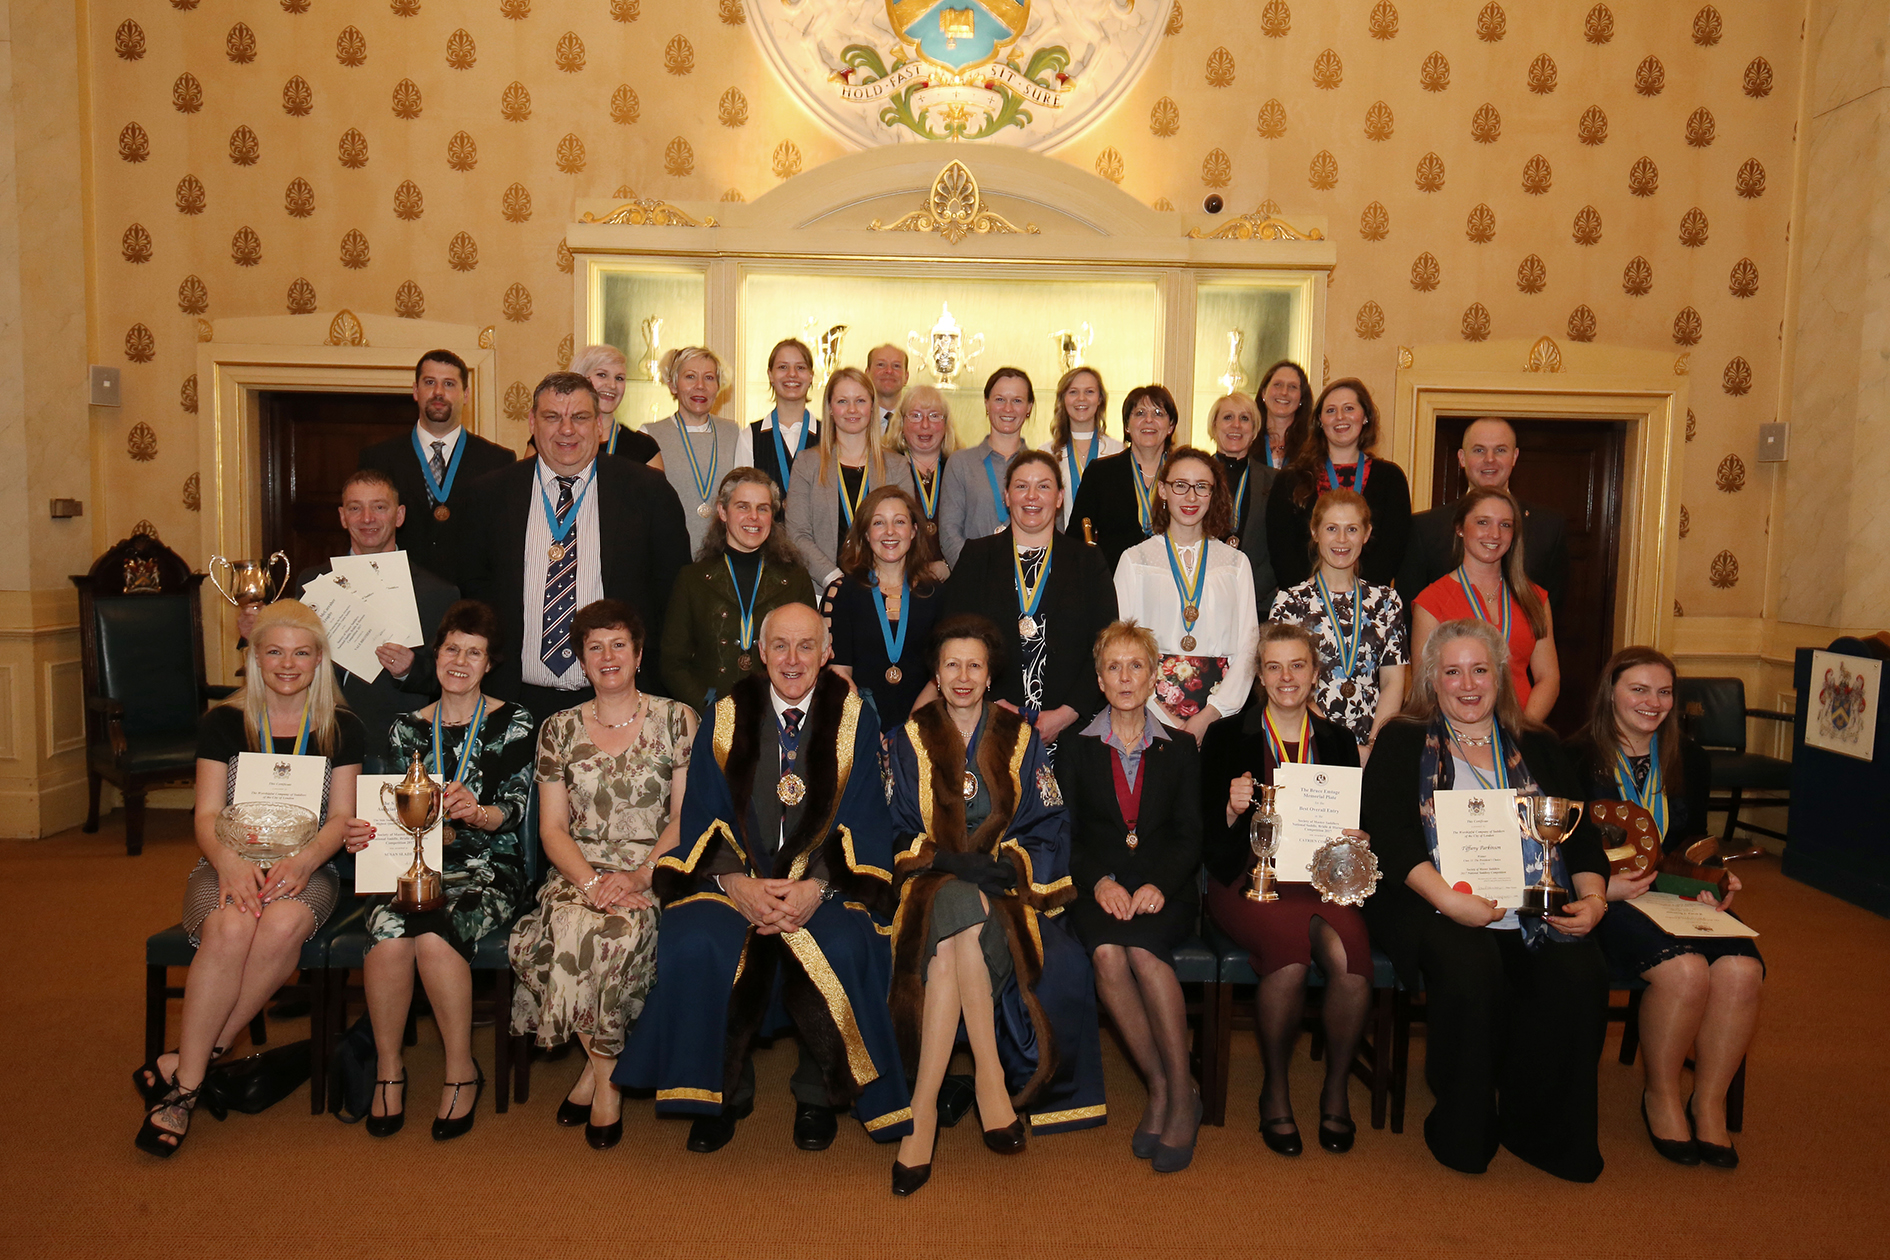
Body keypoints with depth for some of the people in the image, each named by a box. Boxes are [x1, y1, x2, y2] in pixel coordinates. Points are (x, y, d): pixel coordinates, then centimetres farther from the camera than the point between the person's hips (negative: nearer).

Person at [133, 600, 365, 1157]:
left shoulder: (341, 728, 7)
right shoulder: (224, 723, 7)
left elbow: (341, 817, 2)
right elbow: (207, 817, 0)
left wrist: (304, 860, -20)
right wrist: (230, 861, -22)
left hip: (306, 869, 0)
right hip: (230, 866, 0)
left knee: (284, 923, -35)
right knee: (231, 926, -34)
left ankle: (184, 1068, -22)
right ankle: (188, 1082, -23)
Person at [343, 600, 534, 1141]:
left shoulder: (512, 724, 3)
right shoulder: (407, 728, 13)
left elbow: (512, 813, -6)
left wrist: (476, 812, -29)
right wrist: (362, 834, -12)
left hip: (488, 870, -3)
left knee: (434, 936, -32)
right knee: (389, 935, -29)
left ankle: (462, 1070, -13)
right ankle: (388, 1068, -8)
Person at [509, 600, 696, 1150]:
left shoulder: (676, 719, 4)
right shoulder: (559, 730, 10)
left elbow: (685, 817, -1)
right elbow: (552, 827, 5)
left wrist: (638, 876, -16)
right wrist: (591, 882, -14)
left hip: (656, 869, -2)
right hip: (579, 871, 2)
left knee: (621, 927, -32)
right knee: (569, 928, -30)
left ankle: (599, 1065, -8)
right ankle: (604, 1071, -8)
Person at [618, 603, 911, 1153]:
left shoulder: (853, 719, 3)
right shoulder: (727, 717, 7)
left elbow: (865, 823, -2)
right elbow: (701, 816, 3)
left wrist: (816, 887, -19)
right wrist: (738, 884, -16)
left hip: (824, 886, -1)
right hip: (733, 882, 2)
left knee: (842, 949, -31)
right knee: (695, 945, -28)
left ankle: (819, 1096, -3)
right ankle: (721, 1094, -2)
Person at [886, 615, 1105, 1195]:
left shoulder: (1018, 738, 11)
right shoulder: (910, 739, 10)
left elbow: (1050, 826, 7)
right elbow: (898, 831, 4)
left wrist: (1008, 865, -13)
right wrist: (950, 862, -14)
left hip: (1006, 886, 0)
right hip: (933, 881, 0)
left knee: (950, 947, -32)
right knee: (961, 912, -36)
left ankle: (924, 1109, -30)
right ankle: (989, 1076, -31)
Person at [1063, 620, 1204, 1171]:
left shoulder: (1180, 749, 11)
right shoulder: (1077, 750, 11)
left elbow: (1190, 837, 5)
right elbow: (1069, 836, 7)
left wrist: (1159, 884, -14)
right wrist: (1099, 881, -12)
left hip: (1164, 890, -1)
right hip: (1099, 890, 1)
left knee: (1144, 949, -31)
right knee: (1107, 952, -30)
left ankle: (1181, 1094, -18)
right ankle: (1160, 1087, -15)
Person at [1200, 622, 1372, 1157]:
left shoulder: (1338, 741, 17)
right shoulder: (1227, 736, 8)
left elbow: (1358, 826, 19)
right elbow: (1209, 836, 6)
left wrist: (1354, 841, -3)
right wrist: (1233, 810, -15)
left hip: (1321, 878, 2)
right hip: (1250, 878, -2)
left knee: (1350, 955, -29)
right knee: (1291, 950, -33)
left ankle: (1336, 1088, -4)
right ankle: (1275, 1089, -9)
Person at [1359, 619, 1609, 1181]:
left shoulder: (1539, 748, 22)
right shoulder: (1403, 743, 11)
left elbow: (1582, 834, 18)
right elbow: (1387, 833, -3)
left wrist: (1593, 898, -2)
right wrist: (1449, 900, -16)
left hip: (1536, 910, 3)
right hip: (1435, 908, -3)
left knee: (1580, 971, -26)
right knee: (1470, 967, -33)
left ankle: (1544, 1128, -7)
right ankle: (1464, 1129, -11)